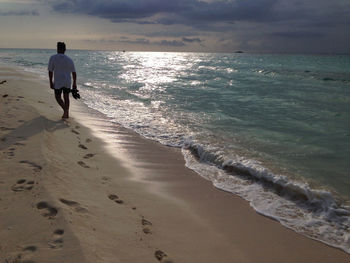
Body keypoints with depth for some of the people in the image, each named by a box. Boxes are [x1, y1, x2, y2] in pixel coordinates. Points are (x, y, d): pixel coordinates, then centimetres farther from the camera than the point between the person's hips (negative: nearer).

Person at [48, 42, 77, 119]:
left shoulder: (53, 58, -7)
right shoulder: (69, 59, 2)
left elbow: (50, 71, -9)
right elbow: (74, 73, 5)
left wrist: (51, 82, -1)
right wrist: (74, 84, 13)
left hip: (58, 82, -3)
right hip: (67, 82, 3)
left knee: (58, 97, 11)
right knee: (66, 97, 17)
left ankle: (65, 110, -12)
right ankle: (66, 114, 18)